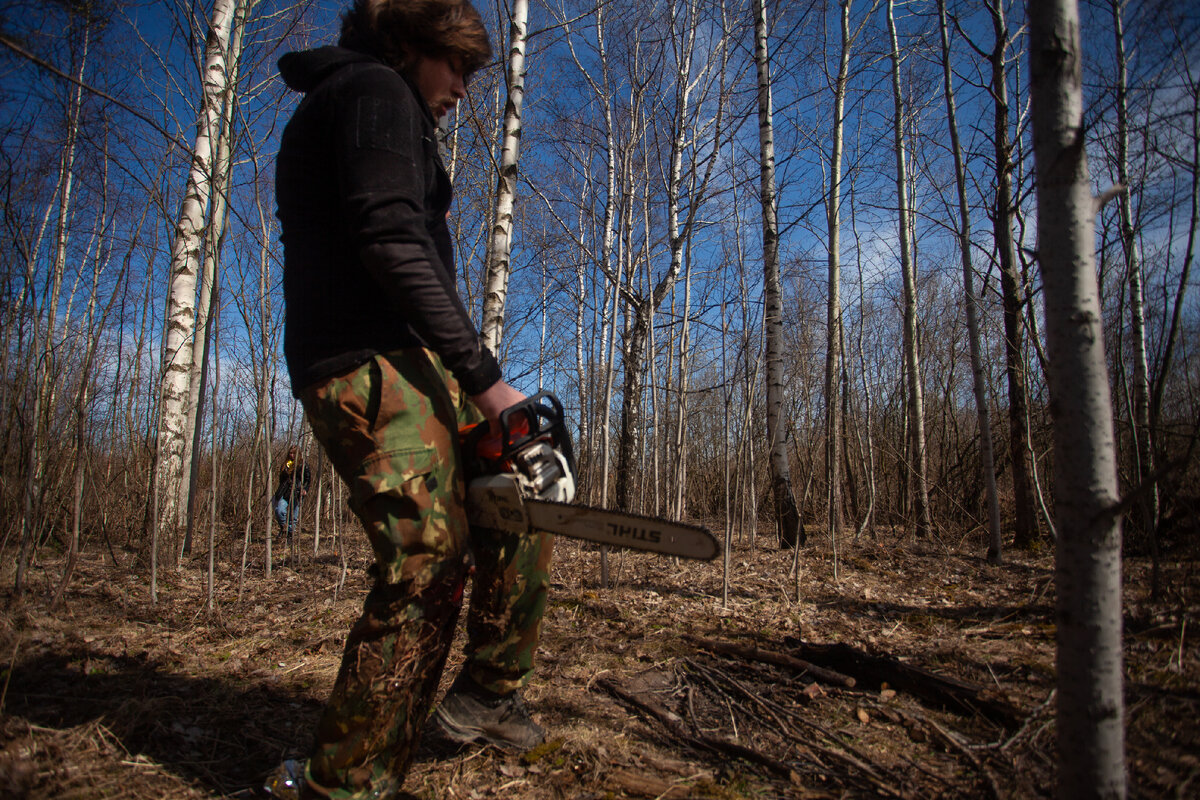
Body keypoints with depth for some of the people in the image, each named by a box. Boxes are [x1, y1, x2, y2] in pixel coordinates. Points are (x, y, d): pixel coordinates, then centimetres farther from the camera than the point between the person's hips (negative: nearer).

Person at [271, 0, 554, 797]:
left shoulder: (332, 106, 29)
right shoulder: (376, 89, -2)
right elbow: (392, 240, -19)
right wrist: (485, 377, -21)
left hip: (392, 365, 10)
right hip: (377, 364, -10)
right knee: (429, 566, -12)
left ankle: (489, 693, 16)